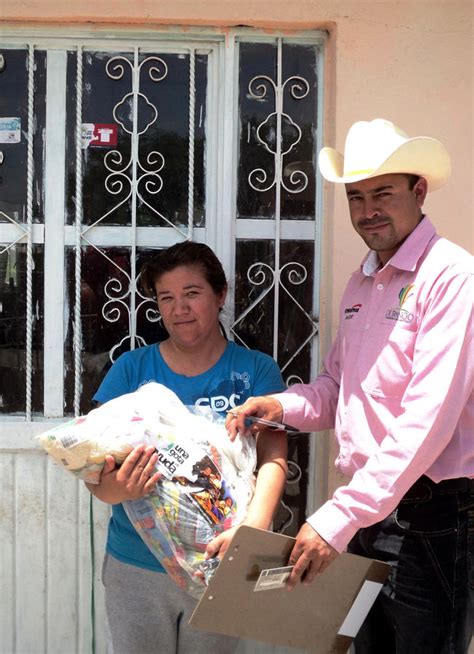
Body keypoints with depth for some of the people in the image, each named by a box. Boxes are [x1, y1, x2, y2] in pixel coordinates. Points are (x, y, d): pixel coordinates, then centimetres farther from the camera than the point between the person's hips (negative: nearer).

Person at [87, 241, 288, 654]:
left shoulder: (256, 370, -4)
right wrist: (115, 488, -28)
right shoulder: (132, 369, -2)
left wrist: (252, 526, -32)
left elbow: (273, 459, -13)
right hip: (136, 567, 1)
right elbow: (96, 466, -4)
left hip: (217, 566, 0)